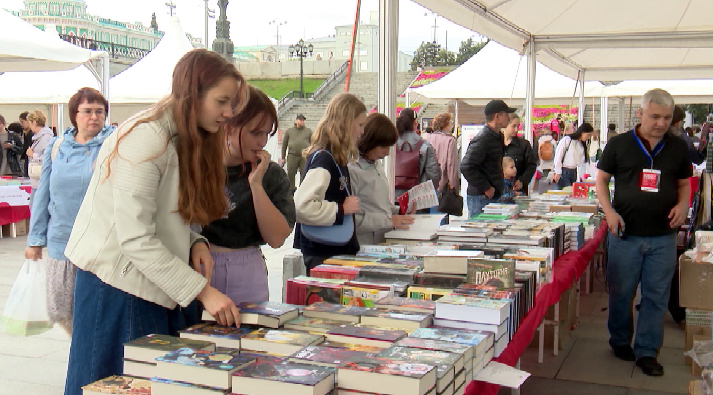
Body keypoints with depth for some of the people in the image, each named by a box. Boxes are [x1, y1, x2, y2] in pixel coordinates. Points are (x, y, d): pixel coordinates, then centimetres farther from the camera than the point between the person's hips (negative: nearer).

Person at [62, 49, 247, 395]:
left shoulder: (187, 139, 8)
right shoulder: (147, 141, -20)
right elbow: (136, 240, -24)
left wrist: (195, 243, -8)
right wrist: (202, 291, -24)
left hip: (161, 286, 8)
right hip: (120, 285, -8)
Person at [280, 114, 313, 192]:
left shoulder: (308, 131, 12)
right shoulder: (289, 131, 12)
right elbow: (284, 144, 12)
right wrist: (283, 158, 7)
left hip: (305, 156, 0)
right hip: (292, 156, 0)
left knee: (304, 174, 0)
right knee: (290, 174, -1)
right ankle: (290, 190, 9)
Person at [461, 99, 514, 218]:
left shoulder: (498, 137, 14)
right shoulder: (482, 139, -16)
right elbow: (466, 167, -24)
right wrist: (486, 188, -18)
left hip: (494, 196, 9)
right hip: (481, 198, -9)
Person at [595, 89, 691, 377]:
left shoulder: (678, 147, 5)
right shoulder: (619, 144, -2)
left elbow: (683, 183, 15)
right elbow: (601, 179, 4)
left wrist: (682, 205, -6)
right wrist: (609, 211, -11)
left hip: (663, 237, 2)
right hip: (625, 234, -2)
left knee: (656, 297, 6)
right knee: (620, 293, 10)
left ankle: (647, 352, 18)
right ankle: (620, 341, 30)